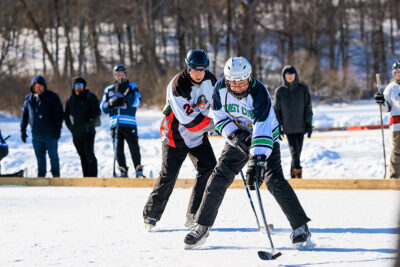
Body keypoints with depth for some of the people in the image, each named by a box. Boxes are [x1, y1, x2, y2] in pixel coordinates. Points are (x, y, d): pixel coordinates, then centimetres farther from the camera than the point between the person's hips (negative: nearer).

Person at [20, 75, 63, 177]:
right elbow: (24, 115, 16)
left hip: (50, 133, -3)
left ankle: (56, 175, 11)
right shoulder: (29, 99, 8)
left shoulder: (52, 97, -2)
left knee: (53, 156, 2)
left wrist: (58, 129, -9)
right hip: (36, 133, 3)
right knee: (40, 157, 7)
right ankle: (41, 175, 15)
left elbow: (59, 114, -2)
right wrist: (23, 130, 12)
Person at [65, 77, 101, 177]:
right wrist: (70, 126, 10)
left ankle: (93, 177, -9)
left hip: (88, 132, -5)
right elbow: (66, 115, 22)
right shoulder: (70, 100, 14)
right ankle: (86, 177, 12)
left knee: (90, 156, -9)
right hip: (76, 134, 5)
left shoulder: (90, 97, -2)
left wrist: (91, 121, -18)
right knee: (82, 156, 8)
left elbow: (97, 111, -7)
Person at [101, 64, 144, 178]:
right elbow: (103, 108, 11)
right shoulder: (109, 90, 16)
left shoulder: (132, 87, 9)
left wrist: (126, 92, -17)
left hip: (129, 123, -3)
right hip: (115, 124, 3)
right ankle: (123, 171, 14)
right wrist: (112, 103, -9)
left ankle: (139, 171, -3)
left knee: (134, 148, -8)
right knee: (118, 149, 4)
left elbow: (137, 102, -6)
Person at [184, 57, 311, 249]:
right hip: (237, 140, 4)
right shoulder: (220, 88, -16)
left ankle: (300, 227, -11)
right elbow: (219, 116, -2)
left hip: (266, 140, -4)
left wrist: (257, 162, -49)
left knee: (274, 181, -19)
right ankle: (202, 227, 9)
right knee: (218, 180, -3)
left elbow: (263, 129, -39)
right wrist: (234, 134, -22)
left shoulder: (259, 92, -31)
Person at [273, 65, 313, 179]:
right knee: (294, 149, -16)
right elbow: (276, 109, 7)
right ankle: (297, 170, -24)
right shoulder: (279, 91, 3)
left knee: (298, 151, 5)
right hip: (288, 126, -1)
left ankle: (294, 173, 17)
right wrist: (278, 127, 2)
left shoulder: (303, 88, 3)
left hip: (301, 125, 1)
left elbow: (308, 107, 4)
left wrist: (309, 124, -1)